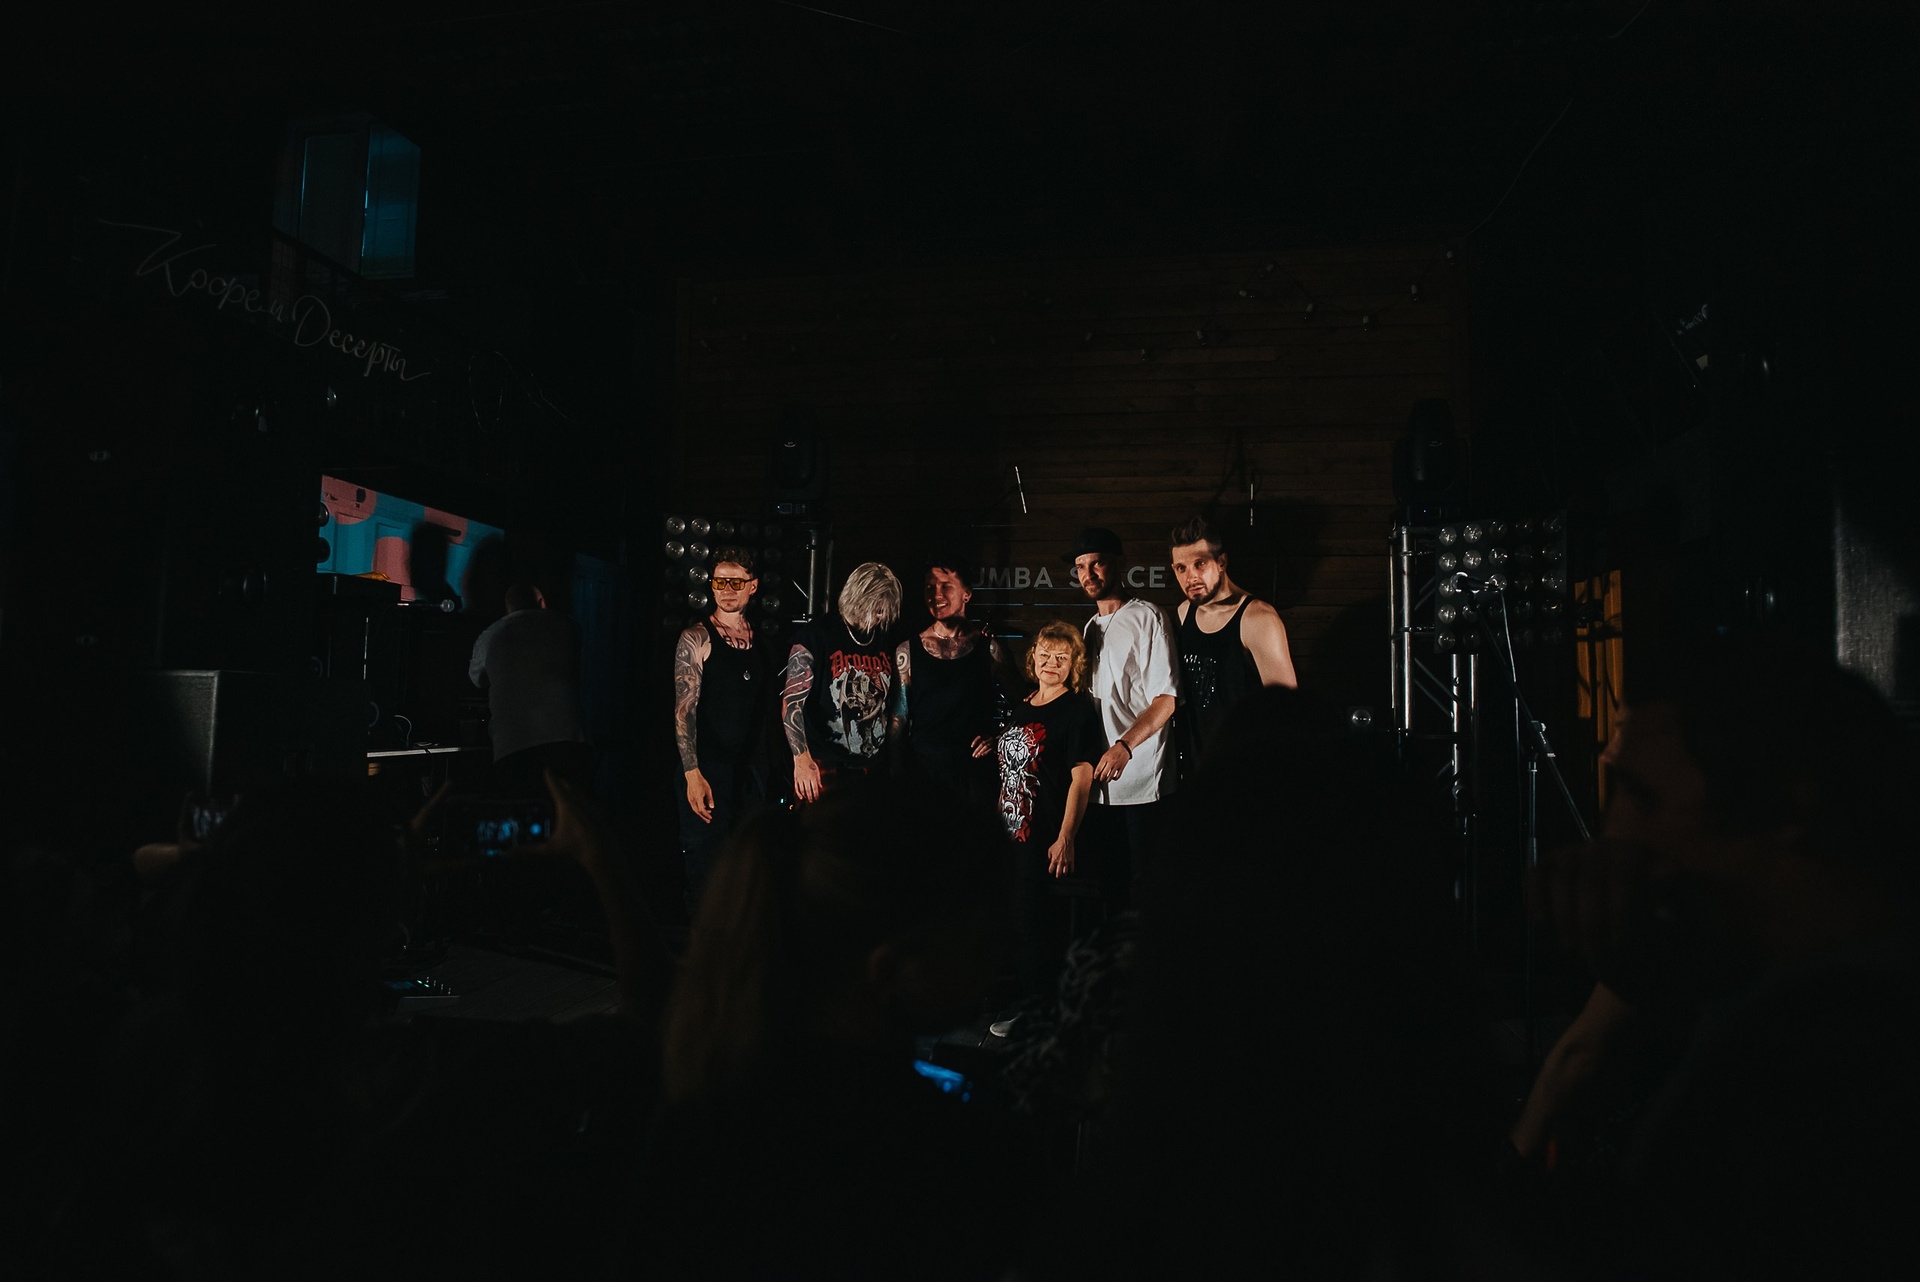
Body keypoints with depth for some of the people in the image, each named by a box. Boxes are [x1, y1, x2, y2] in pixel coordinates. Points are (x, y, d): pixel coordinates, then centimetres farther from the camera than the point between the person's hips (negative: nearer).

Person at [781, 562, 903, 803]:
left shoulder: (886, 643, 10)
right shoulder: (818, 635, -5)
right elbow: (791, 701, -10)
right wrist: (802, 760, -18)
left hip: (872, 771, 5)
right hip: (822, 769, -4)